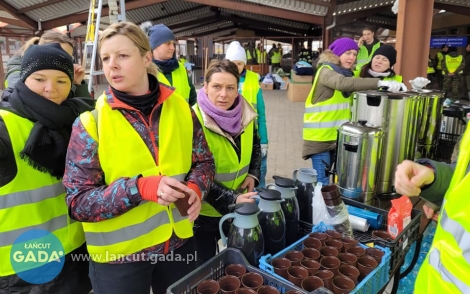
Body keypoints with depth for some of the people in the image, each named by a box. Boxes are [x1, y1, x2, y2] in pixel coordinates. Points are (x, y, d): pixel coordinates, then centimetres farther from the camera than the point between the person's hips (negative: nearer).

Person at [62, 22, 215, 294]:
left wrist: (195, 189, -17)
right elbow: (78, 202, -13)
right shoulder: (90, 122, -12)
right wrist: (140, 187, -28)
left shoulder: (180, 108, -5)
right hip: (118, 253, -2)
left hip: (178, 241, 3)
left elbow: (204, 161, 5)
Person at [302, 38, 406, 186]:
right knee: (322, 182, -5)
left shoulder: (347, 72, 16)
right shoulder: (326, 71, -12)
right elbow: (343, 83, -33)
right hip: (320, 135, -8)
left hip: (338, 135, 8)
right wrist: (380, 83, -39)